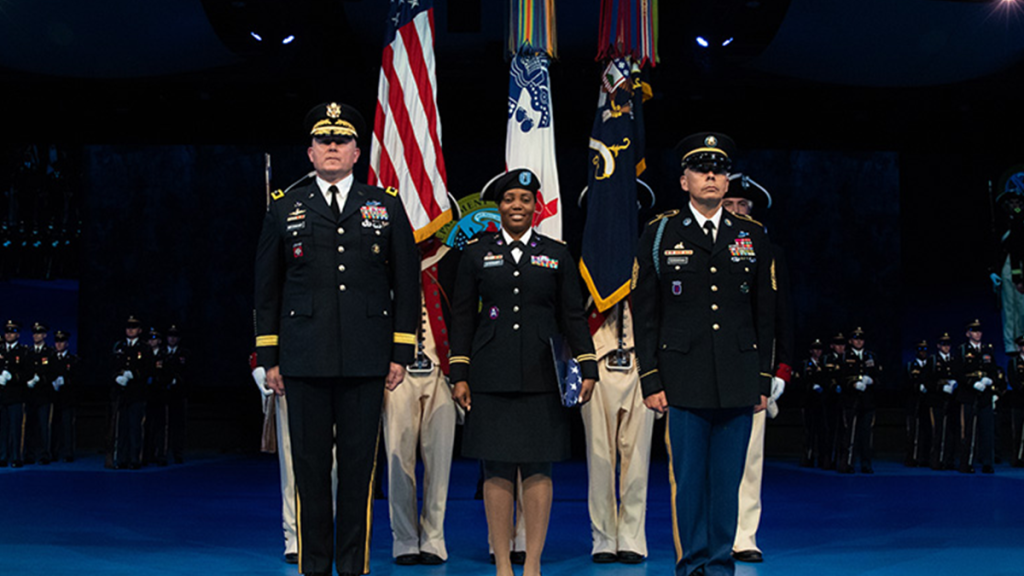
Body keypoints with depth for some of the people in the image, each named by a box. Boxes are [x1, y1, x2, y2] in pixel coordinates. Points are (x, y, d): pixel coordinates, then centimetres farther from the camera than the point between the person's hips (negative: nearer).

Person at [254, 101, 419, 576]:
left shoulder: (387, 207, 10)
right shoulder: (284, 208, 10)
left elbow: (407, 283, 9)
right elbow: (267, 288, 10)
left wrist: (401, 353, 2)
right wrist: (268, 357, 5)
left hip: (366, 359, 0)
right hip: (304, 358, 0)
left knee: (359, 462, 3)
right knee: (310, 463, 3)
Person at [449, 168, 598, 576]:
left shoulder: (556, 255, 9)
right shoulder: (477, 254, 8)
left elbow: (573, 316, 8)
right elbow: (462, 317, 7)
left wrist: (587, 367, -1)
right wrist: (459, 375, 1)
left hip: (542, 378, 0)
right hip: (491, 379, 0)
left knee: (538, 469, 2)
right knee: (497, 470, 1)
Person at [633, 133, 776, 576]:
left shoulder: (753, 237, 10)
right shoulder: (659, 235, 4)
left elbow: (765, 315, 12)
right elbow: (645, 315, 3)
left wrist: (764, 381, 7)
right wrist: (651, 381, -3)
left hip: (738, 385, 2)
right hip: (684, 383, -2)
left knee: (728, 482, 5)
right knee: (688, 481, 1)